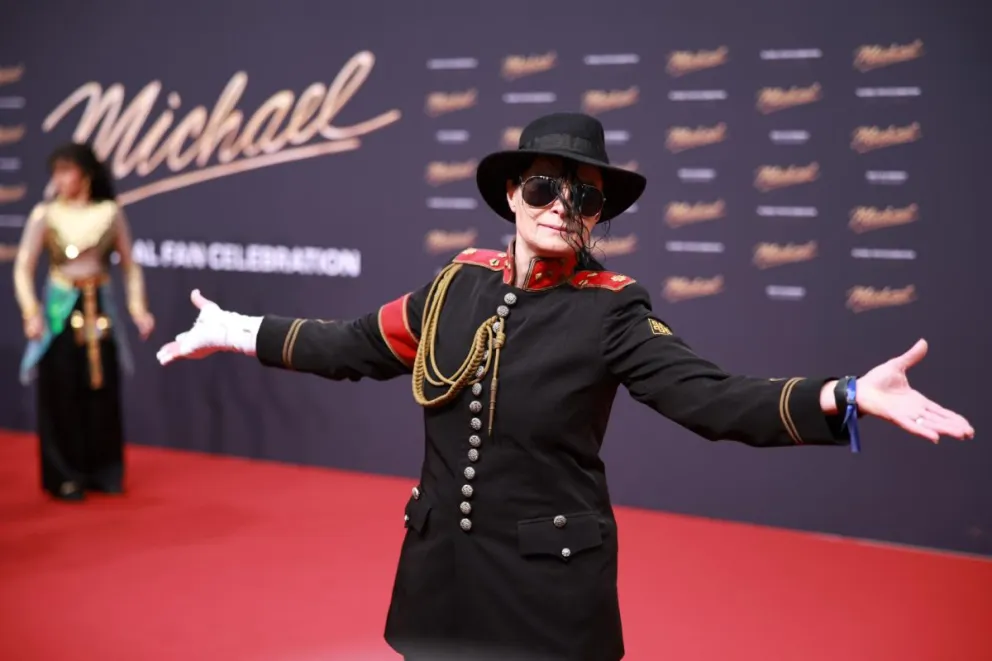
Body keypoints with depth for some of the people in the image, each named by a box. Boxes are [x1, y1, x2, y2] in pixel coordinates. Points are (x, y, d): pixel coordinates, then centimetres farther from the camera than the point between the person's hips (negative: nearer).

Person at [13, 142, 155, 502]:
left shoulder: (110, 213, 3)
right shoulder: (45, 214, -2)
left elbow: (130, 267, 8)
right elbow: (23, 268, -6)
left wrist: (138, 308, -3)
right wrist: (31, 312, -19)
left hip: (100, 310, 2)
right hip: (60, 310, -2)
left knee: (102, 393, 5)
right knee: (62, 395, 0)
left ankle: (104, 473, 17)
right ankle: (65, 477, 10)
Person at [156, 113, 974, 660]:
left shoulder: (612, 310, -11)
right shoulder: (460, 283, 1)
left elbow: (709, 396, -22)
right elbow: (356, 346, 13)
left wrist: (846, 397, -36)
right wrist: (239, 332, 17)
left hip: (550, 573, -4)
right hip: (441, 559, 4)